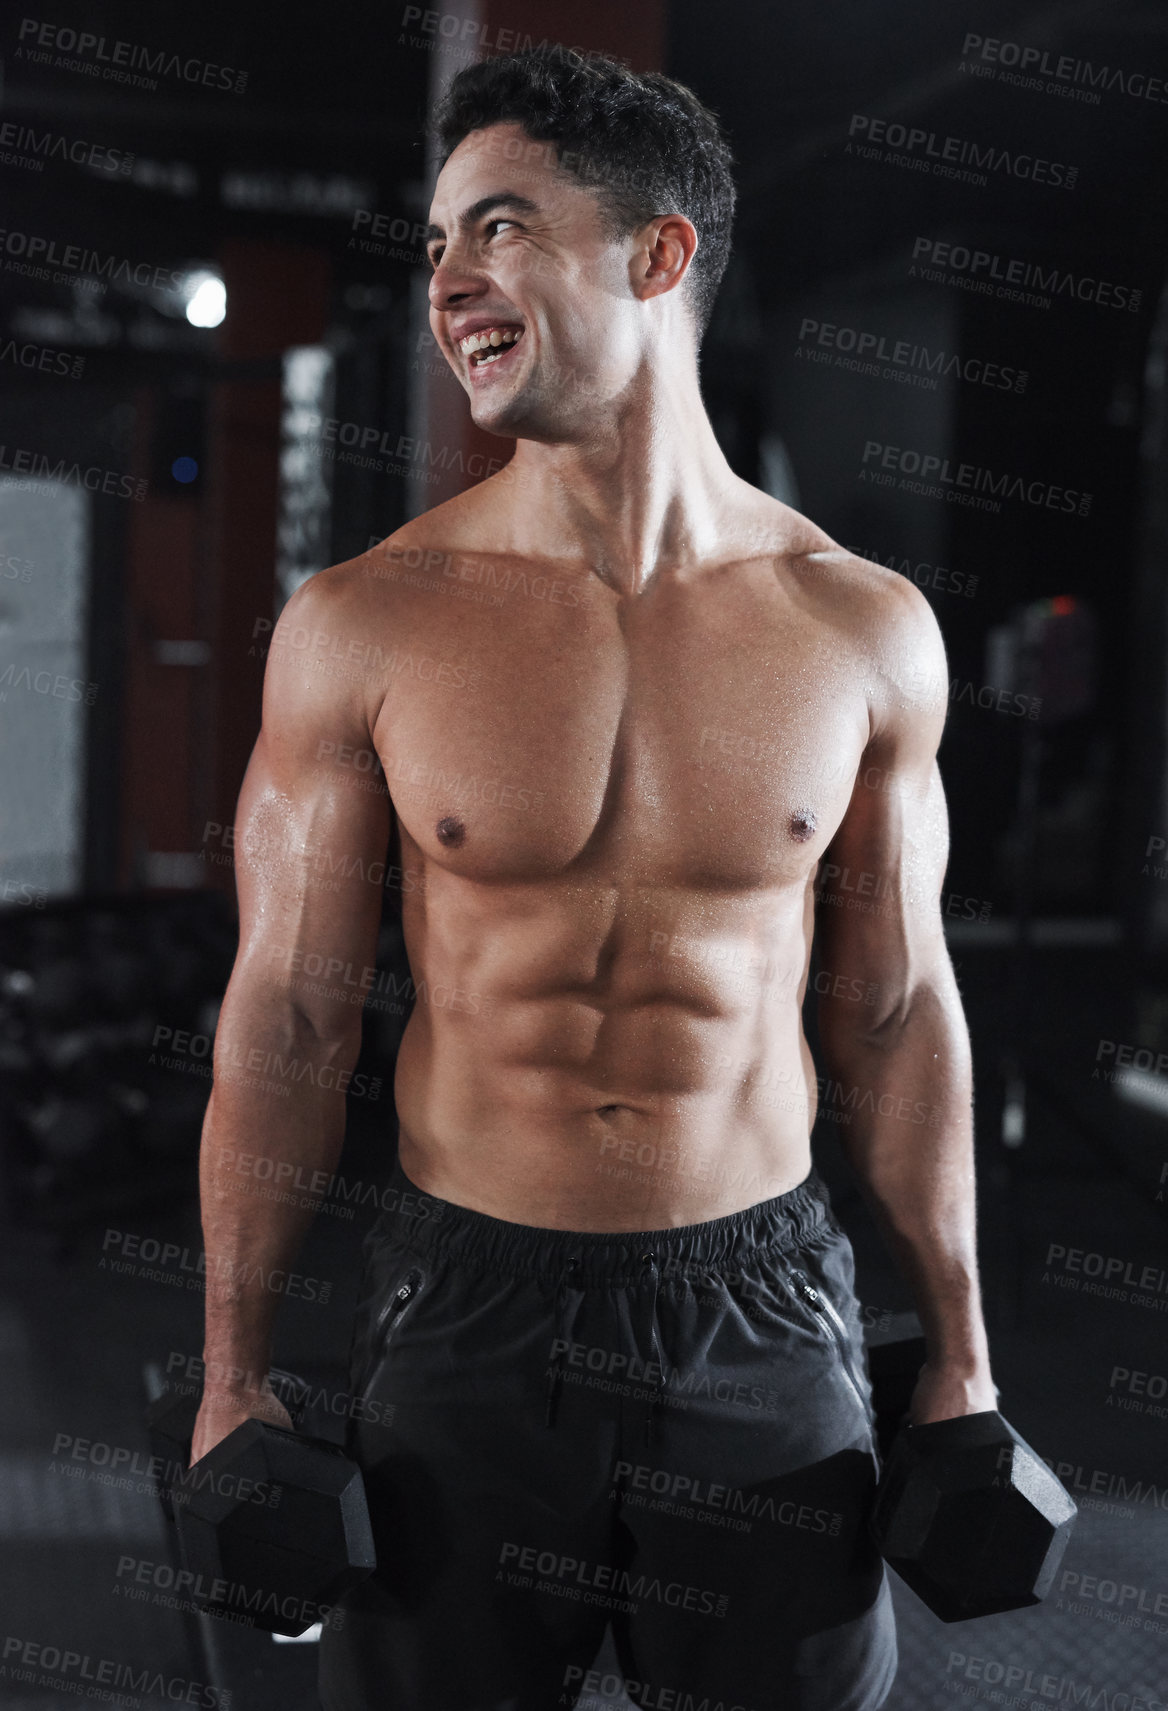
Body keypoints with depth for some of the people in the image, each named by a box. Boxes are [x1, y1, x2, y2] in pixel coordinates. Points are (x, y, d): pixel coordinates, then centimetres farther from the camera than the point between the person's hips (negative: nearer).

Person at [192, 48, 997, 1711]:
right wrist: (233, 1376, 0)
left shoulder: (865, 630, -4)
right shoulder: (361, 625, -8)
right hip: (466, 1311, 0)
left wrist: (960, 1352, 7)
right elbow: (288, 1014, -2)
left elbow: (898, 1008, 4)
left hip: (765, 1310, 1)